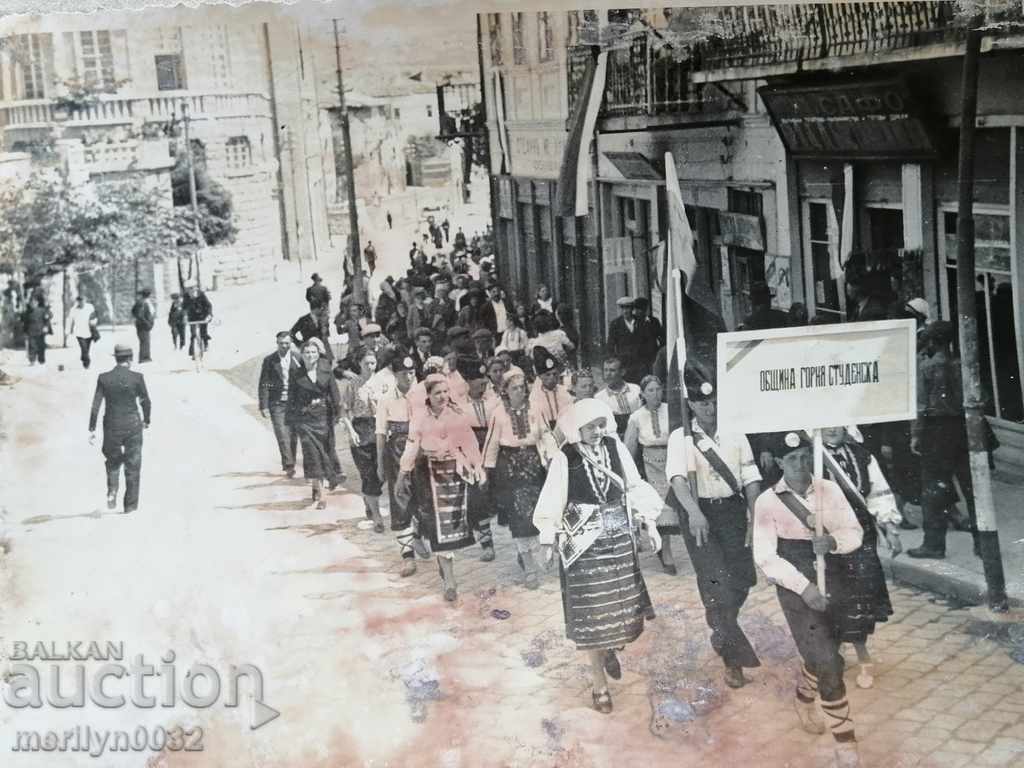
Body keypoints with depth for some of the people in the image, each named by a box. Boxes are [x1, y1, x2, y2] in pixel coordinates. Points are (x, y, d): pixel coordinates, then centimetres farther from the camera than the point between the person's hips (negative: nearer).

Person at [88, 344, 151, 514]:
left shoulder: (103, 378, -5)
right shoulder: (137, 378, -10)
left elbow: (95, 406, -6)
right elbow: (146, 403, -2)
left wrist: (92, 430, -1)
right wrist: (146, 420, 17)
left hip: (111, 427, 2)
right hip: (132, 427, -2)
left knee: (113, 461, 24)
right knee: (133, 466, 11)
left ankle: (112, 491, 3)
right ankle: (130, 505, 12)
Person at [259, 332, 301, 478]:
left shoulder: (297, 359, 4)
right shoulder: (269, 360, 0)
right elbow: (263, 385, 0)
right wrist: (264, 406, -6)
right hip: (277, 403, -2)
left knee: (293, 435, 7)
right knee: (282, 435, -11)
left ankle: (288, 464, 20)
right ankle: (289, 465, -11)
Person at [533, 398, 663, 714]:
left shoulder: (616, 448, -3)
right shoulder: (564, 460, -13)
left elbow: (635, 487, 6)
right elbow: (551, 503, -7)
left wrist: (650, 525, 6)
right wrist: (549, 540, -11)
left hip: (620, 540, 4)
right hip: (584, 544, -4)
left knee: (624, 605, 12)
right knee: (591, 615, 2)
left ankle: (610, 649, 45)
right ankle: (599, 683, 17)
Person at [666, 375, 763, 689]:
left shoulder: (734, 434, 4)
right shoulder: (681, 437, -5)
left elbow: (750, 477, 3)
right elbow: (677, 476, -20)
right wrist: (693, 511, -37)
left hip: (733, 510, 3)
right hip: (699, 514, -3)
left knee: (742, 578, 3)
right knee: (717, 582, -9)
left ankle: (720, 625, 34)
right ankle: (733, 658, -1)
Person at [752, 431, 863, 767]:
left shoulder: (829, 490, -1)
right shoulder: (767, 502, -11)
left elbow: (855, 533, -1)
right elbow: (766, 557, -14)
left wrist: (833, 541, -24)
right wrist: (803, 586, -23)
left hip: (832, 584, 4)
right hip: (797, 591, -4)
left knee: (822, 656, 19)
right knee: (827, 663, -9)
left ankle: (803, 700, 50)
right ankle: (844, 739, 3)